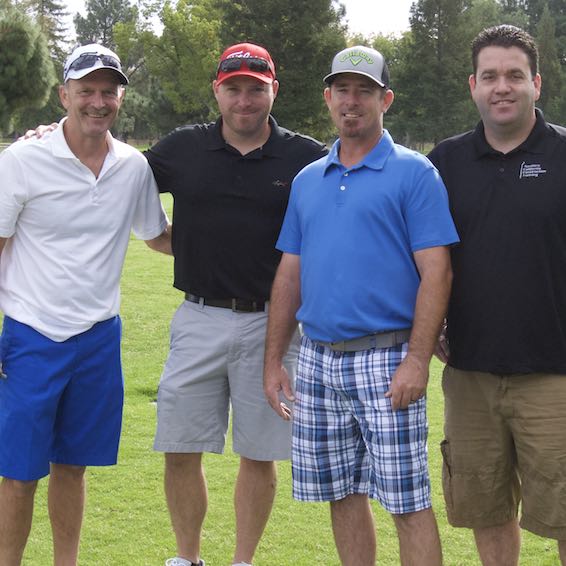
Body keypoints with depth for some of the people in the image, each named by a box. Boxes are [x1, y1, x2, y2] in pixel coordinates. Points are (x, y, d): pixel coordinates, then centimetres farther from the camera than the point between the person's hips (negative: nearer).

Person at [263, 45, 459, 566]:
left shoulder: (414, 173, -4)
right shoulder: (308, 180, 14)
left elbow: (436, 271, -10)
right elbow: (289, 275, 16)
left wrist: (417, 359, -17)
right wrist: (274, 360, 11)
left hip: (385, 360, -5)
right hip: (319, 360, 6)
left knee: (408, 503, -4)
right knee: (342, 494, 13)